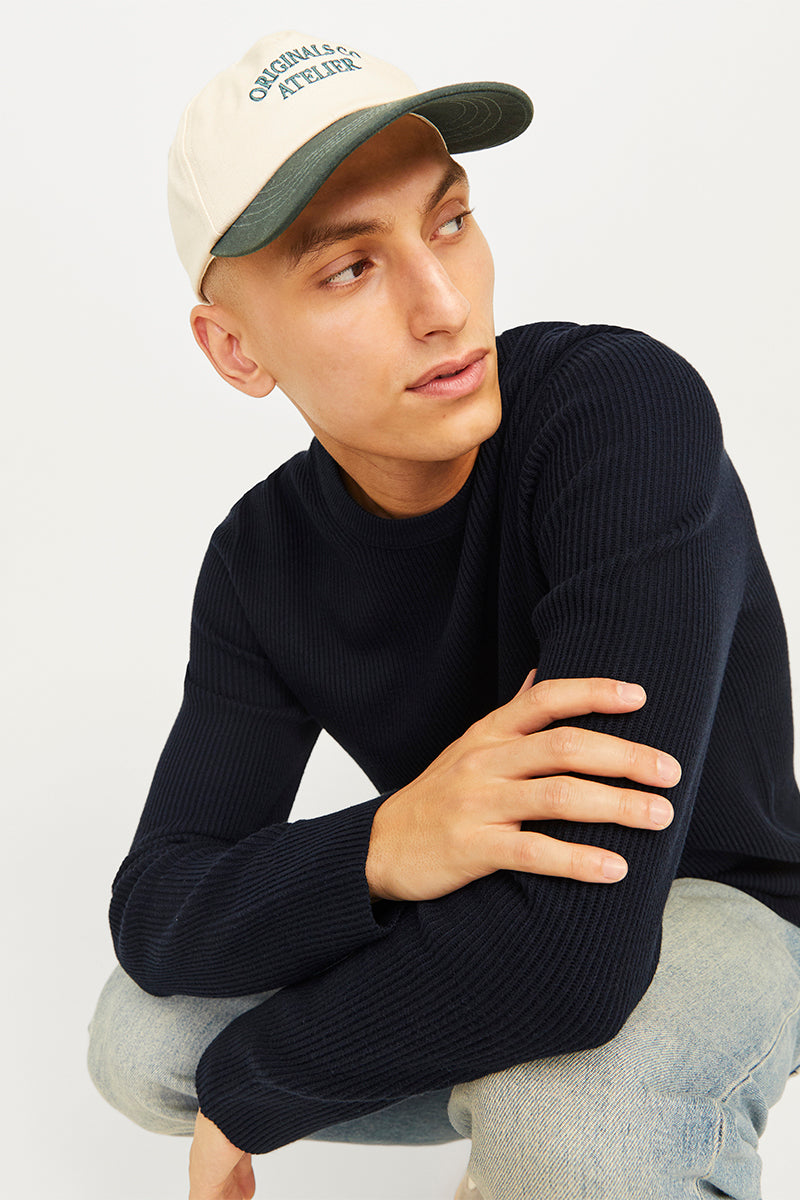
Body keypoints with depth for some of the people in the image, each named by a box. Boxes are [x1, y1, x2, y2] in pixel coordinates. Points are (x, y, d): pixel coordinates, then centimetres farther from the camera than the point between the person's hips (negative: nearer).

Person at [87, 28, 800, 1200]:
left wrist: (240, 1089, -22)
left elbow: (573, 946, -40)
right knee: (134, 1044, -5)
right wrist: (380, 848, -38)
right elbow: (154, 920, -14)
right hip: (461, 928, 6)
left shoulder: (628, 411, -33)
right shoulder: (263, 562, -11)